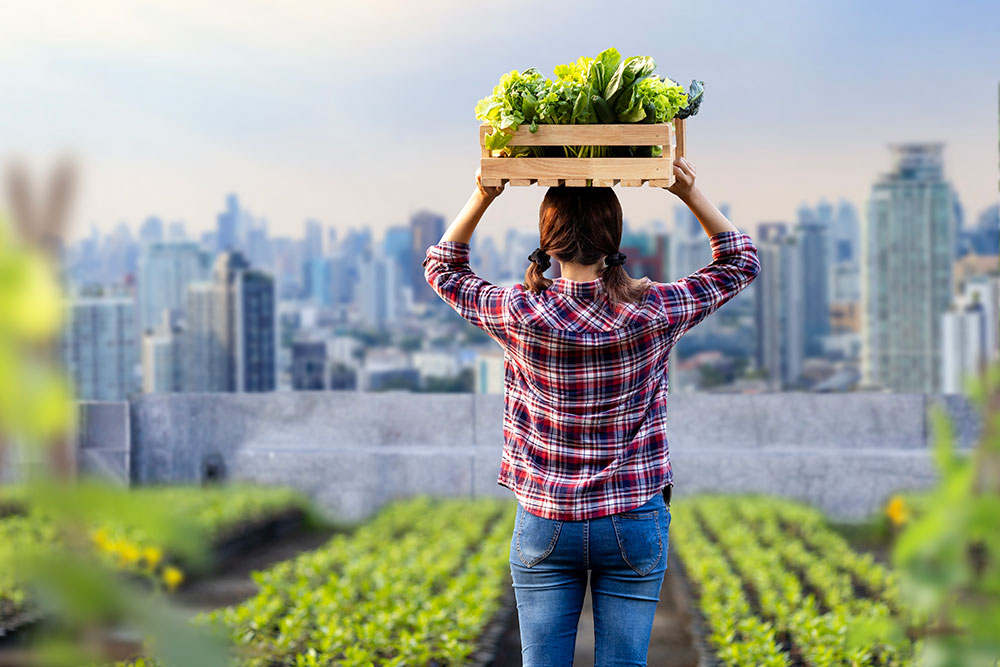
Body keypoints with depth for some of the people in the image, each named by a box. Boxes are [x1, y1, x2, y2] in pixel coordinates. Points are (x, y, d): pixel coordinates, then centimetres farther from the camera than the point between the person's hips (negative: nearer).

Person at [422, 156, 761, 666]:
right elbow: (740, 261, 6)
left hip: (544, 524, 0)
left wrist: (482, 197, 0)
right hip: (634, 525, 0)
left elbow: (442, 268, 9)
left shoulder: (519, 315, -11)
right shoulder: (654, 313, -11)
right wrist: (690, 194, -2)